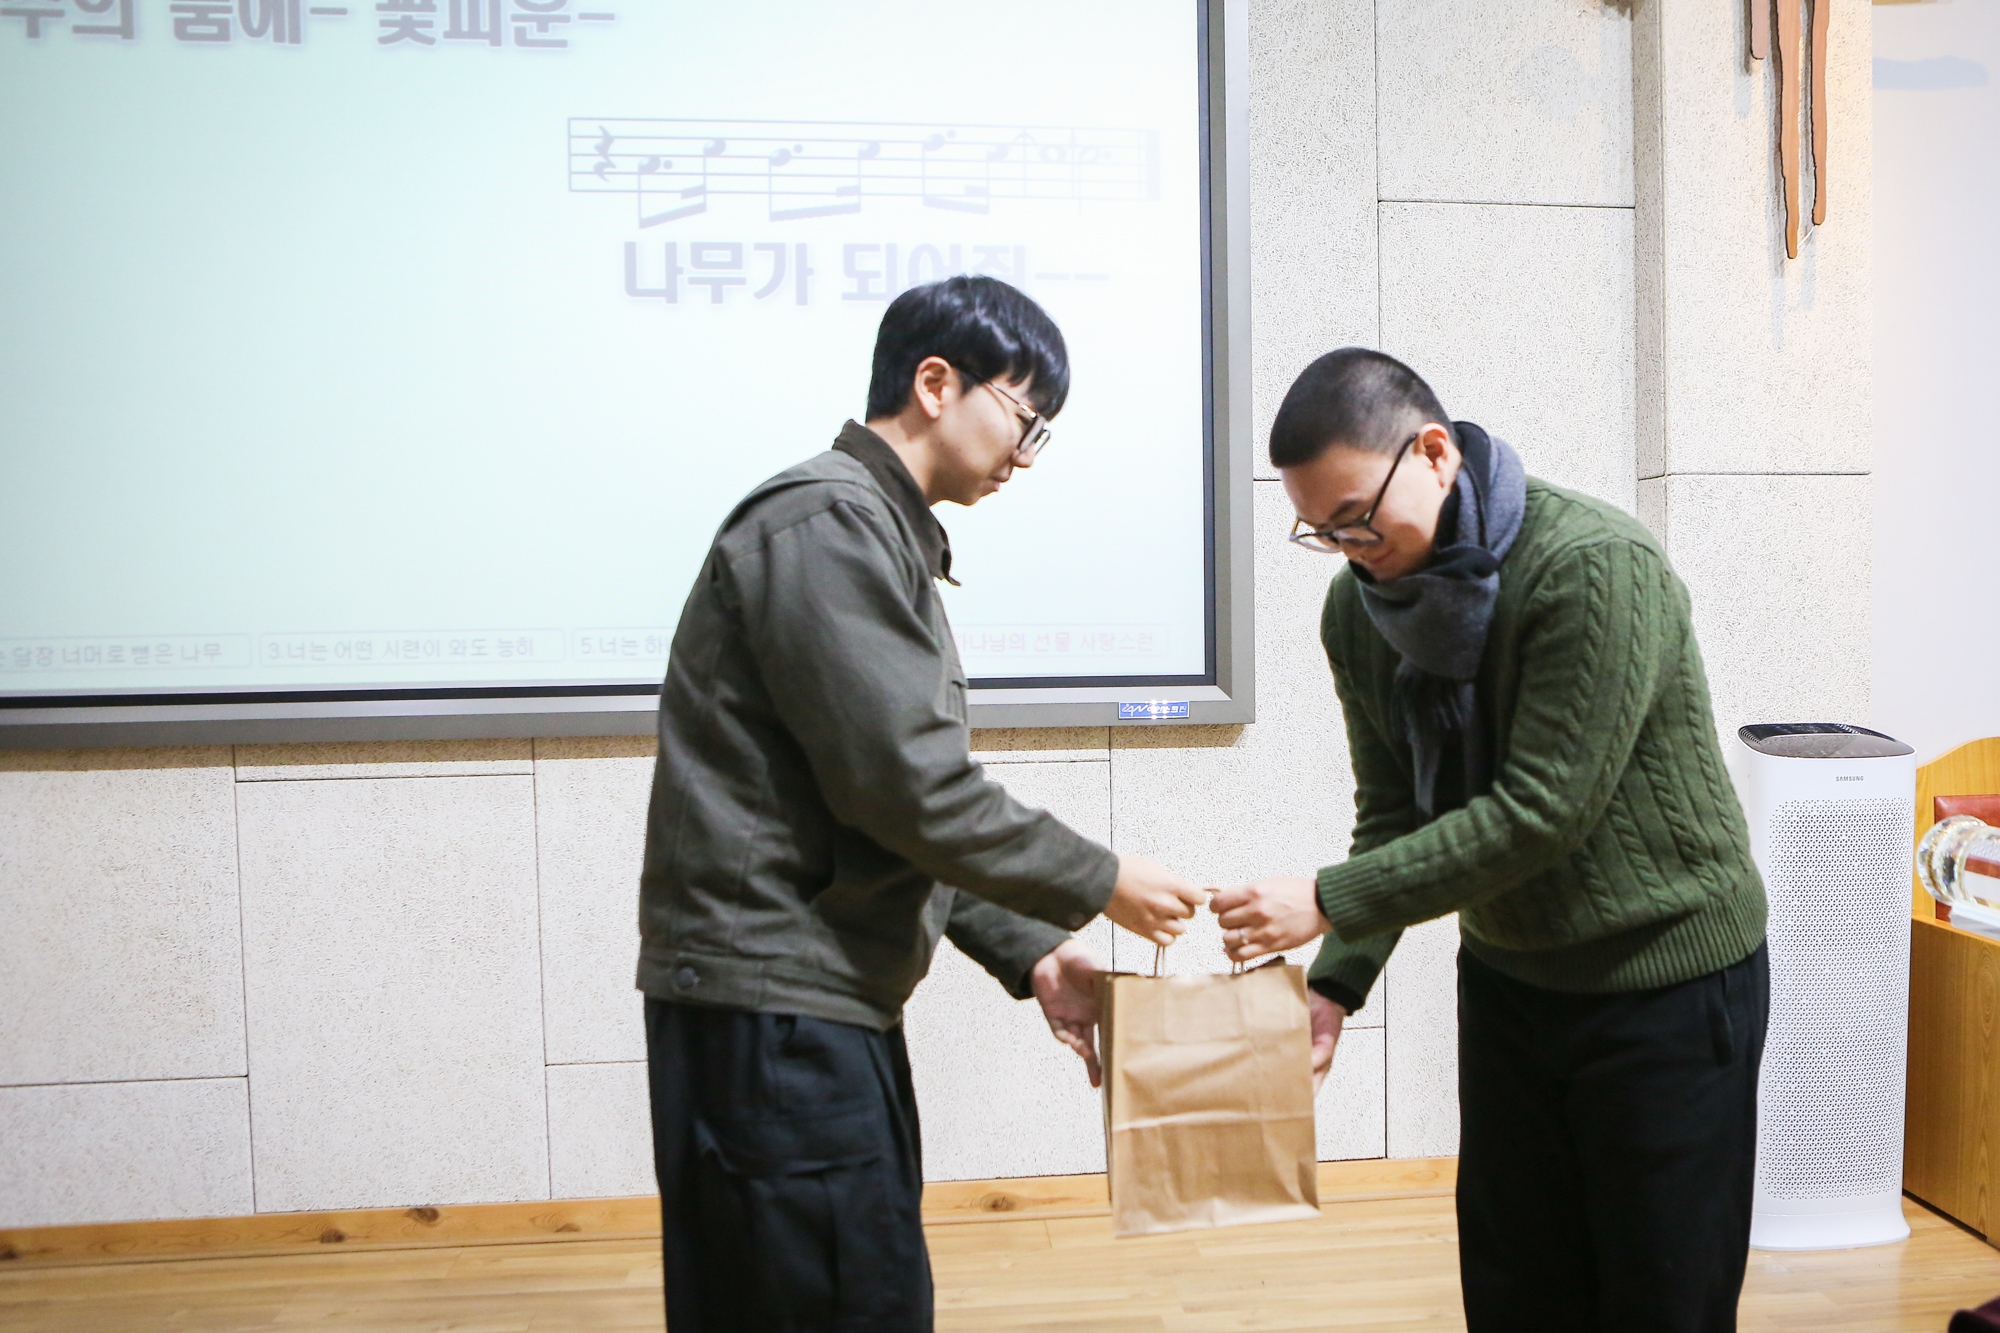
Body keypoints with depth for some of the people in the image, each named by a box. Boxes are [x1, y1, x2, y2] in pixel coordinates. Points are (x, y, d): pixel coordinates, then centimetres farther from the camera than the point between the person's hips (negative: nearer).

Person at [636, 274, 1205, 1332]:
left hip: (825, 999, 10)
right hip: (770, 1006, -10)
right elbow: (910, 788, -21)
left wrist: (1028, 953, 10)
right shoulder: (828, 526, -14)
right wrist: (1096, 886, -9)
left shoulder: (885, 538, 18)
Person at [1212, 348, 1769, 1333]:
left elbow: (1542, 810, -26)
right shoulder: (1360, 604, -3)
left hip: (1668, 976, -6)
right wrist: (1337, 979, -11)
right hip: (1504, 974, 6)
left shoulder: (1594, 567, -24)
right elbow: (1395, 814, 1)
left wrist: (1329, 901, -25)